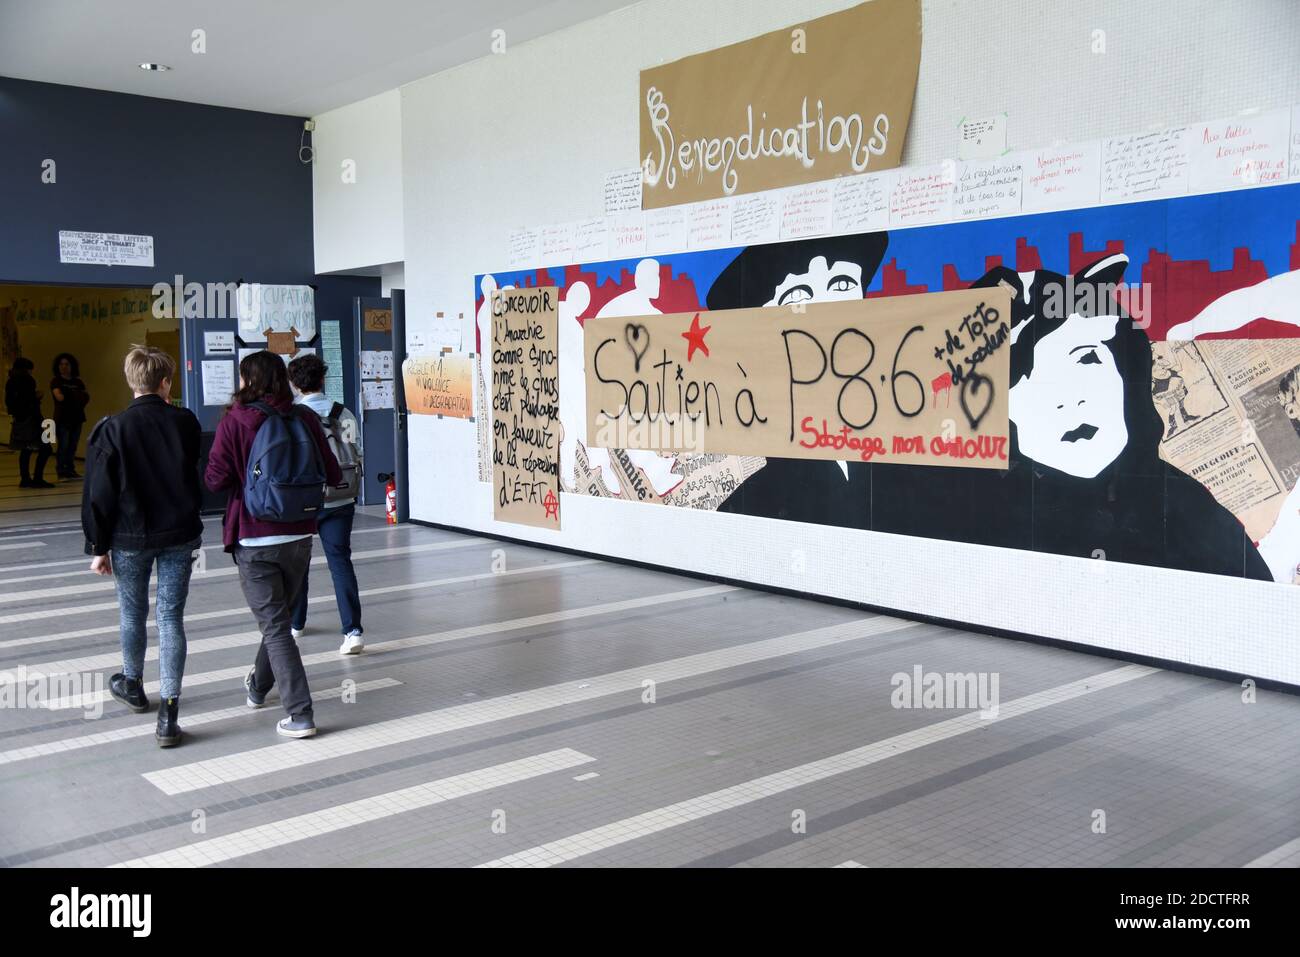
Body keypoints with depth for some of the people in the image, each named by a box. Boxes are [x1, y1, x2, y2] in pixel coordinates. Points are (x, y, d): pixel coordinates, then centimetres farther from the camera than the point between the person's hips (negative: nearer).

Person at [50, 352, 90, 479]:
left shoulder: (78, 382, 15)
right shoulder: (56, 381, 2)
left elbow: (86, 397, 5)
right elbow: (59, 397, -13)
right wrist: (74, 397, -2)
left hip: (76, 418, 4)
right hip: (62, 419, -4)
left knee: (73, 446, 4)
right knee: (63, 446, -6)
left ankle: (70, 470, 11)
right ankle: (61, 471, 1)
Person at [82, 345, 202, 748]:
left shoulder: (112, 428, -10)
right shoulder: (185, 422, -4)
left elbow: (99, 494, -7)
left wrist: (99, 547, 0)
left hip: (130, 538, -1)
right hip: (179, 535, 1)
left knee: (133, 612, 19)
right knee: (171, 618, 2)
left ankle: (133, 684, 42)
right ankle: (168, 713, -4)